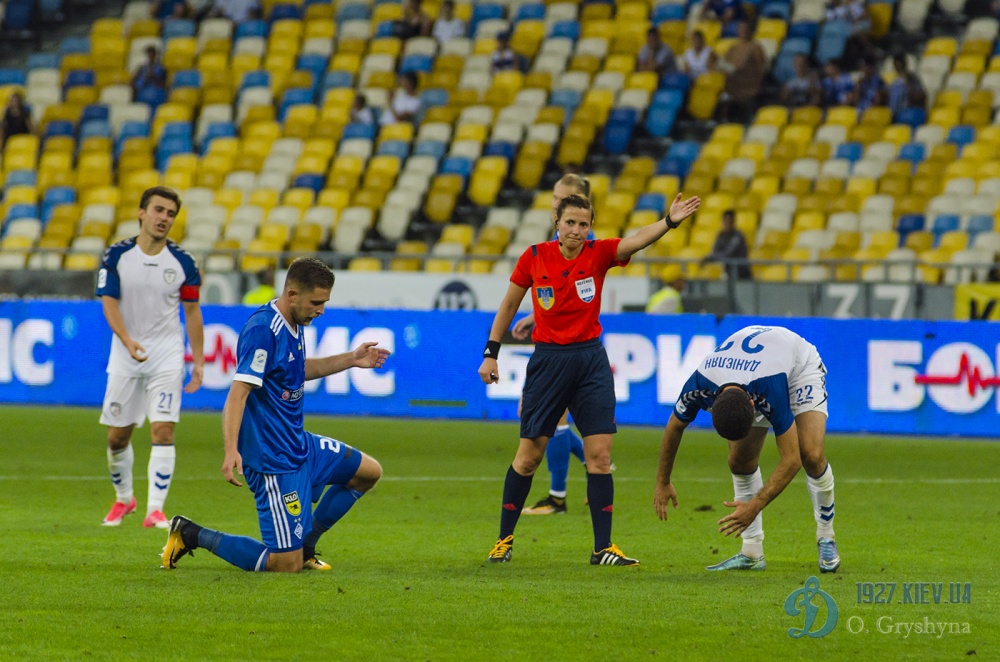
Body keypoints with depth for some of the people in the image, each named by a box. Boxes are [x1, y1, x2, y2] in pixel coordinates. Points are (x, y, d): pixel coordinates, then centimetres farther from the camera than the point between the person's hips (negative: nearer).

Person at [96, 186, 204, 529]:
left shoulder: (182, 263, -2)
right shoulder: (117, 256, -4)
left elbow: (192, 312, 6)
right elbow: (109, 303, -10)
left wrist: (199, 361, 2)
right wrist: (128, 340, -27)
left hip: (167, 356, -1)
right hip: (125, 356, 1)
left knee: (163, 430, -14)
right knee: (117, 435, 7)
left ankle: (155, 510, -14)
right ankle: (123, 498, 31)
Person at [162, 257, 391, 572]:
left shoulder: (294, 324, 7)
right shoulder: (263, 330, -23)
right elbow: (238, 392, -29)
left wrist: (350, 359, 24)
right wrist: (231, 450, -40)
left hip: (300, 447, 10)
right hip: (274, 460, -10)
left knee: (369, 472, 21)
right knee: (286, 565, -11)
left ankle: (304, 546, 25)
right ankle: (192, 535, 1)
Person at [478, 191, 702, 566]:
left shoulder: (599, 254, -3)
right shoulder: (535, 258, -3)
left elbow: (637, 241, -21)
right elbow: (509, 305, 8)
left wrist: (669, 221, -39)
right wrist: (491, 353, 6)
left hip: (591, 360, 1)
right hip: (548, 361, -1)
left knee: (600, 454, -4)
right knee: (529, 455, 3)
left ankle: (603, 548, 1)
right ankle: (504, 539, 17)